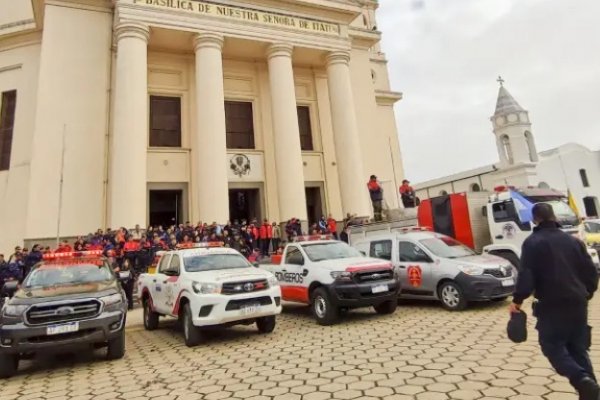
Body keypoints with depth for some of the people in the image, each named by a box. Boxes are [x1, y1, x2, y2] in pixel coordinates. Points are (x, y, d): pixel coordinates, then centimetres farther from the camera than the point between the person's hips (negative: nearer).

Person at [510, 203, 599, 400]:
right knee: (579, 348, 16)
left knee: (552, 346, 5)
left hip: (552, 304, -5)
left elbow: (526, 274, -16)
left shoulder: (533, 242, -7)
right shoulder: (573, 240, 11)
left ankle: (582, 380, -15)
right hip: (578, 303, 6)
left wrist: (518, 299, -8)